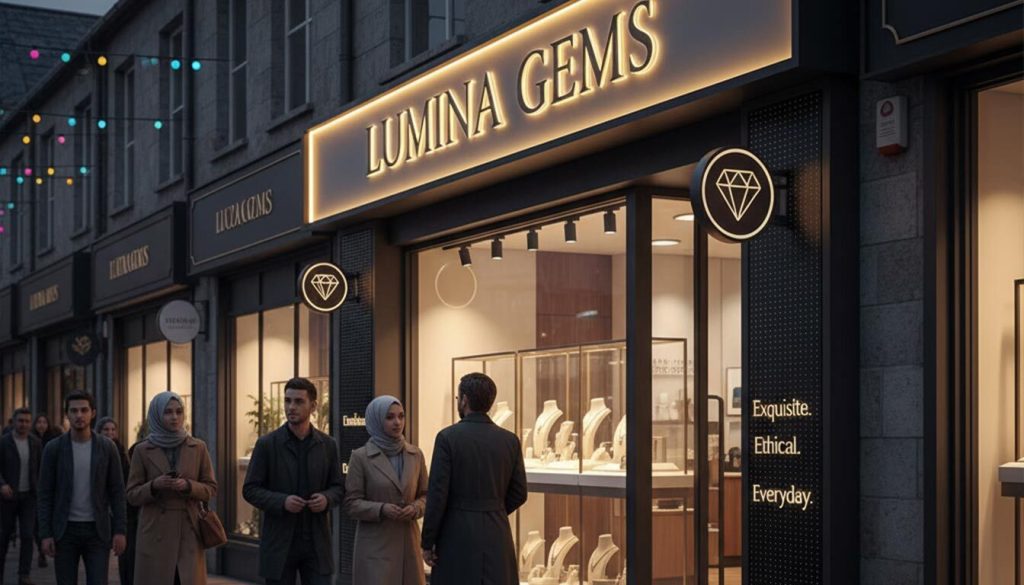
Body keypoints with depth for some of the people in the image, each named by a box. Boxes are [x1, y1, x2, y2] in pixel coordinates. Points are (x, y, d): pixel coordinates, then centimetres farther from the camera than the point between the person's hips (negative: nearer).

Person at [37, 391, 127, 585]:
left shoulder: (107, 447, 0)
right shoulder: (53, 448, -2)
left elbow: (117, 491, 2)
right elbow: (45, 494, 0)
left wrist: (120, 530, -5)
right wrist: (45, 534, -7)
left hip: (97, 530, 0)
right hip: (65, 530, 0)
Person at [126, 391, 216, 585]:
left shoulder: (198, 448, 5)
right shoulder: (142, 451, 2)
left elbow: (211, 489, 7)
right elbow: (132, 495, 4)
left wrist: (188, 486, -12)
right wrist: (154, 485, -15)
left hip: (189, 533, 1)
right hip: (155, 534, -1)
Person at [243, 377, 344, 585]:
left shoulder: (327, 445, 5)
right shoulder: (267, 444, -2)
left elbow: (338, 488, 11)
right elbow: (250, 490, -2)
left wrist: (327, 499, -12)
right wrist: (282, 501, -19)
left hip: (317, 543, 2)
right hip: (279, 543, -2)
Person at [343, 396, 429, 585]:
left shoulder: (415, 455, 7)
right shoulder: (360, 457, -4)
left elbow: (426, 495, 12)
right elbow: (351, 504, -3)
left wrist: (415, 508, -9)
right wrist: (381, 509, -19)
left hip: (408, 542, 4)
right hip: (375, 545, -4)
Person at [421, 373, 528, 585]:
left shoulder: (448, 437, -9)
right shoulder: (510, 440, 4)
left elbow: (437, 494, -11)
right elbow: (518, 494, 7)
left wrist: (427, 542, -3)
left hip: (458, 535, -4)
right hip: (497, 537, 4)